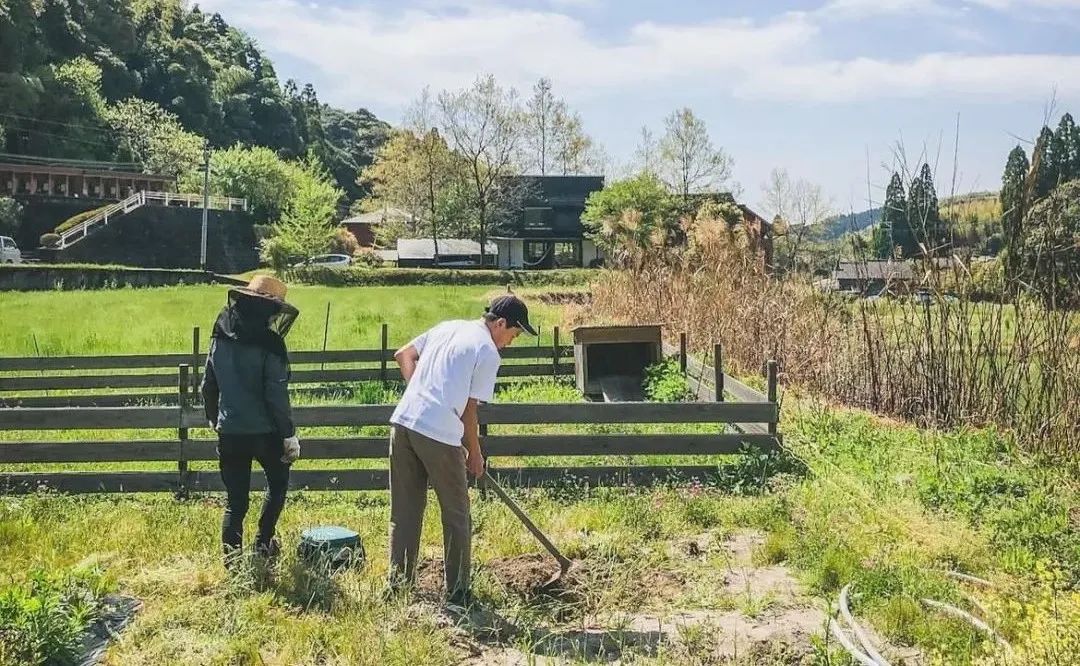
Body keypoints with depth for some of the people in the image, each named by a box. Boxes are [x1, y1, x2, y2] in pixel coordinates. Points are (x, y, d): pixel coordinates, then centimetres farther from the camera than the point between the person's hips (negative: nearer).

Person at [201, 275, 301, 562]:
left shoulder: (220, 338, 3)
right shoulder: (269, 344, -15)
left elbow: (208, 385, 11)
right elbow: (276, 395, -17)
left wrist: (213, 418, 26)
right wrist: (289, 434, -9)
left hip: (229, 431, 4)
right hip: (264, 431, -4)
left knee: (235, 499, 10)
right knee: (277, 483, 21)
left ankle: (232, 556, 7)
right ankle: (263, 544, 19)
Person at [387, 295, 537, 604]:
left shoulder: (448, 327, 18)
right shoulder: (488, 352, -3)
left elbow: (403, 355, 20)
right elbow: (469, 410, -2)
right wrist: (475, 454, 10)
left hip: (403, 421, 7)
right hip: (440, 434, -7)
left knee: (404, 512, 15)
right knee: (457, 517, 8)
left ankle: (399, 584, 22)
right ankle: (457, 594, 15)